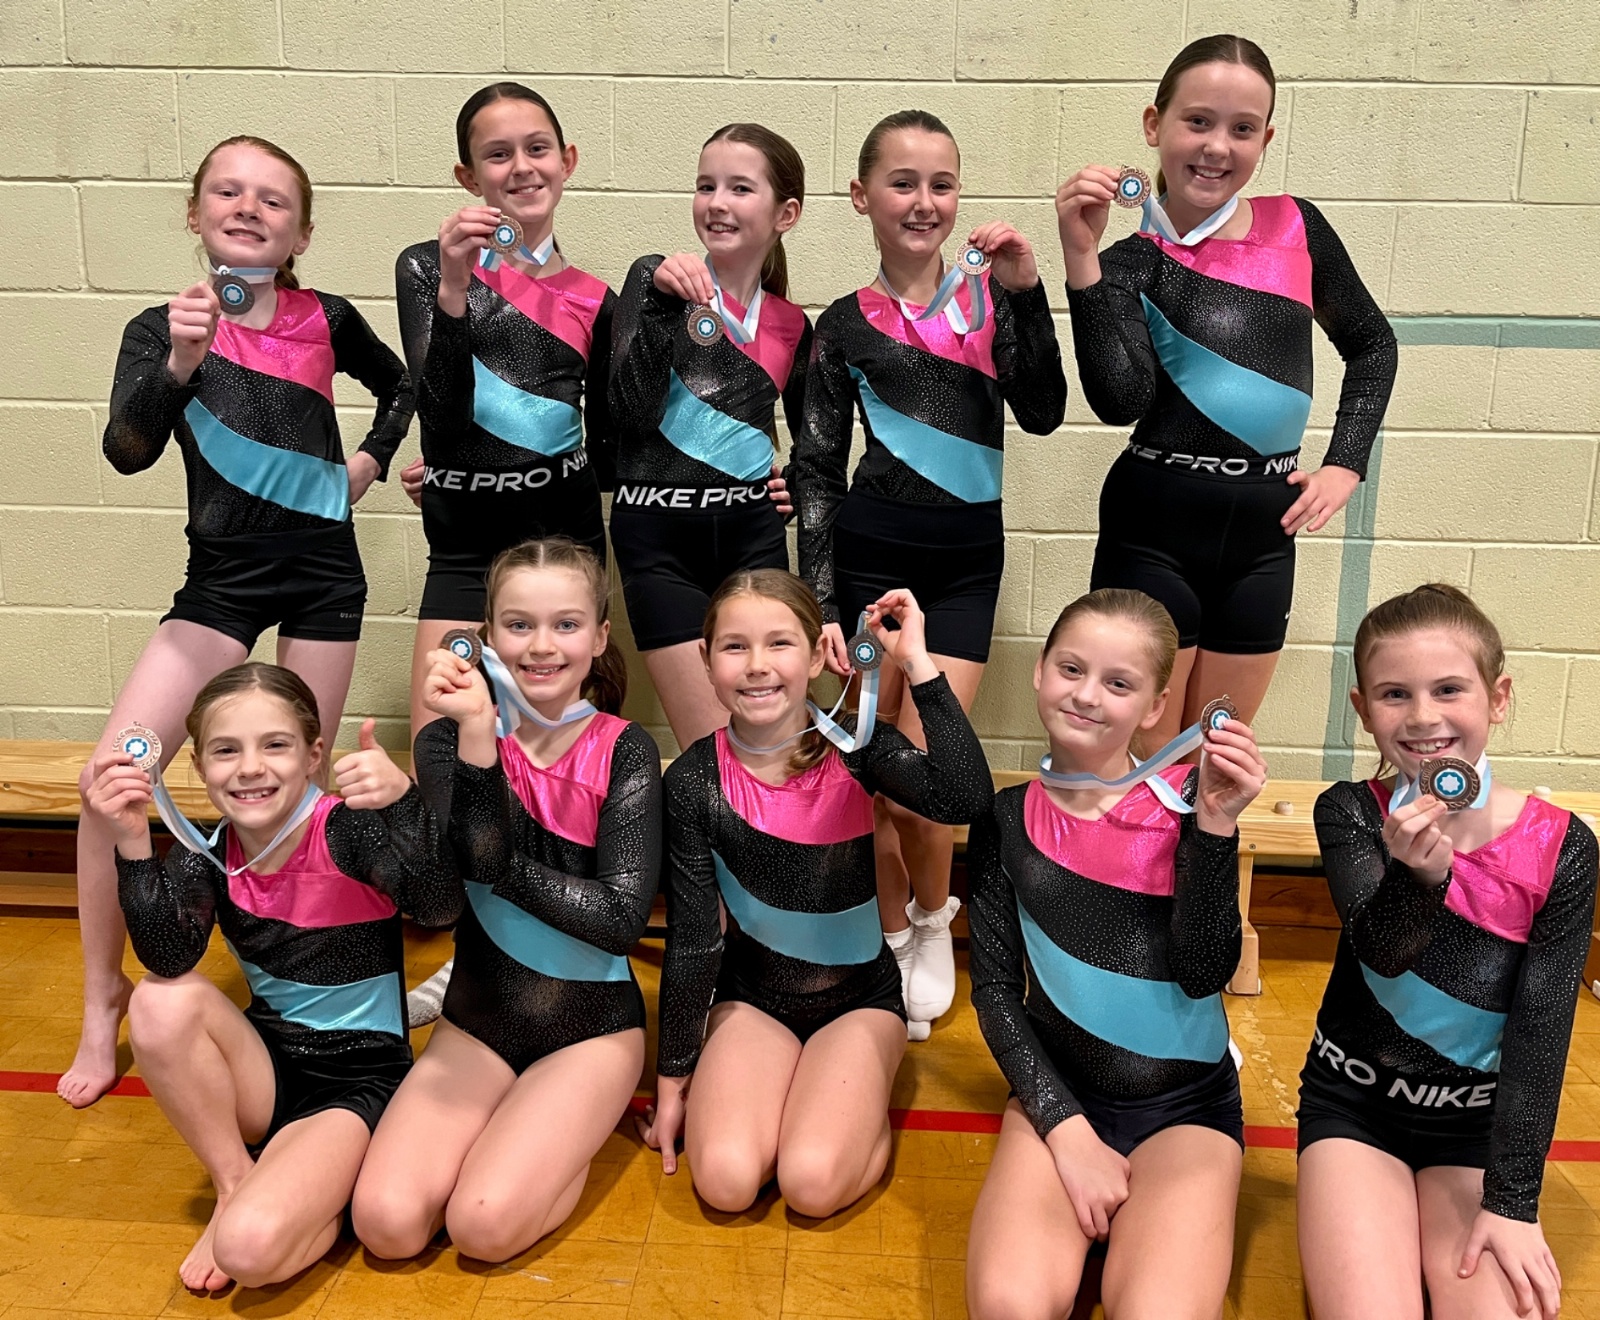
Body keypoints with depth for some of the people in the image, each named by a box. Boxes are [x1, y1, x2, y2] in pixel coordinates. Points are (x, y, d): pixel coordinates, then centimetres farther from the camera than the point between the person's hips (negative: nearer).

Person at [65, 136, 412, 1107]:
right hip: (222, 578, 0)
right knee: (109, 779, -10)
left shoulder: (326, 320, 0)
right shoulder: (164, 328, -2)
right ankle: (104, 1000, 11)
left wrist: (371, 460, 6)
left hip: (324, 569, 0)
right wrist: (180, 363, -31)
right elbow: (127, 451, -17)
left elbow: (401, 387, 20)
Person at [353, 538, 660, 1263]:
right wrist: (477, 731, -34)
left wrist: (499, 866, -18)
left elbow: (620, 916, -17)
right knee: (387, 1222, -15)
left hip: (591, 1026, -2)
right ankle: (522, 1120, 11)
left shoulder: (624, 751, -8)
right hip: (479, 1018, 3)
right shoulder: (451, 738, -3)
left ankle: (569, 1129, 10)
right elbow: (483, 860, -22)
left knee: (484, 1225, -20)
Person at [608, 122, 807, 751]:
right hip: (659, 537, -3)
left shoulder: (791, 326, 9)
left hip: (752, 536, 3)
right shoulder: (657, 279, 1)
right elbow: (630, 408, -12)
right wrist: (665, 300, -20)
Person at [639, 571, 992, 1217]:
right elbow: (691, 940, -7)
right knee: (726, 1179, -21)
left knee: (812, 1183, -21)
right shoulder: (694, 780, -13)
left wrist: (916, 662, -34)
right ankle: (775, 1090, 9)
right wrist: (672, 1082, -1)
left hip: (859, 995, -1)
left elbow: (965, 799, -34)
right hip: (752, 996, 1)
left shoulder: (855, 744, -14)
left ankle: (860, 1099, 10)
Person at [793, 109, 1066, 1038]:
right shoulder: (846, 325, 3)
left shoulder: (991, 297, 5)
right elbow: (818, 469, 4)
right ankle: (893, 933, 29)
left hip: (967, 558, 0)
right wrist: (820, 598, -2)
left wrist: (1026, 294, -16)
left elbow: (1042, 413, -7)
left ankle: (935, 915, 25)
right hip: (872, 554, 0)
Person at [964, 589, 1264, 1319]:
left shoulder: (1188, 801, -5)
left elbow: (1204, 973, -14)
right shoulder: (1007, 819, 0)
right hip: (1057, 1093, 1)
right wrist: (1066, 1130, -10)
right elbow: (994, 990, -1)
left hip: (1187, 1105, -1)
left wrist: (1213, 824, -25)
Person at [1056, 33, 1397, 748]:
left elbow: (1371, 345, 17)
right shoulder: (1130, 262, -6)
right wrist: (1080, 256, -25)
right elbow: (1120, 401, -22)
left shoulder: (1296, 227, 3)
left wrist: (1345, 465, 7)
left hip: (1265, 534, 3)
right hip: (1155, 529, -3)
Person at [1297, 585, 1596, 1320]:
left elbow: (1541, 1029, -9)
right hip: (1353, 1103, -1)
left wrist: (1512, 1199, -13)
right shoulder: (1351, 814, -11)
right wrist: (1420, 876, -47)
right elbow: (1381, 949, -25)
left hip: (1479, 1121, 1)